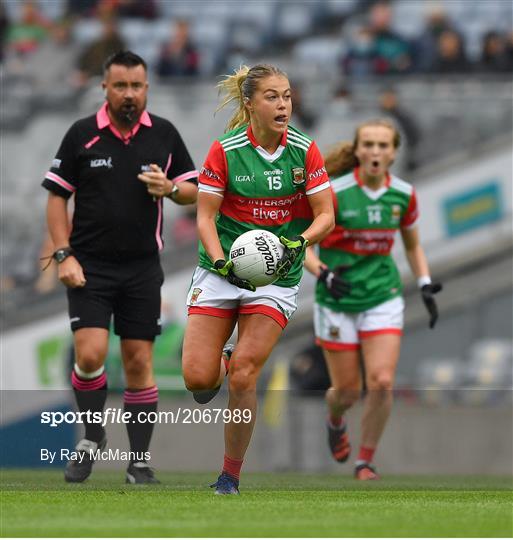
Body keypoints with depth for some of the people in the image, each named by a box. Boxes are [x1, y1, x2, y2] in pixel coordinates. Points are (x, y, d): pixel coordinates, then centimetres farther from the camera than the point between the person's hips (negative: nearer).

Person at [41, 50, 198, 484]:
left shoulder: (165, 134, 3)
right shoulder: (82, 135, -2)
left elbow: (194, 190, 10)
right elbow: (57, 197, 2)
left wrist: (171, 188, -13)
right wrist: (64, 254, -8)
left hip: (142, 268, 2)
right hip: (90, 265, -1)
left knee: (139, 362, 2)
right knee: (90, 354, -15)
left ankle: (139, 461, 11)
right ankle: (92, 437, 9)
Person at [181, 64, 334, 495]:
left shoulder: (304, 150, -4)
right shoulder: (225, 150, -8)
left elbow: (325, 216, -4)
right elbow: (205, 217, -6)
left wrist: (298, 243, -24)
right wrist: (220, 261, -23)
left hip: (278, 276, 0)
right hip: (223, 270, 0)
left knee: (243, 376, -12)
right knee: (197, 378, -9)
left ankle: (231, 474, 4)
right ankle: (221, 364, 30)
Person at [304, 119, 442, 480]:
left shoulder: (403, 195, -1)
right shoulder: (333, 192, -14)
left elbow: (412, 245, 15)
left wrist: (425, 284, 2)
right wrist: (323, 273, -27)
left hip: (383, 298, 2)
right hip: (337, 301, -2)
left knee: (382, 383, -14)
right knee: (347, 390, 5)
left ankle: (366, 460, 6)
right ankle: (336, 420, 44)